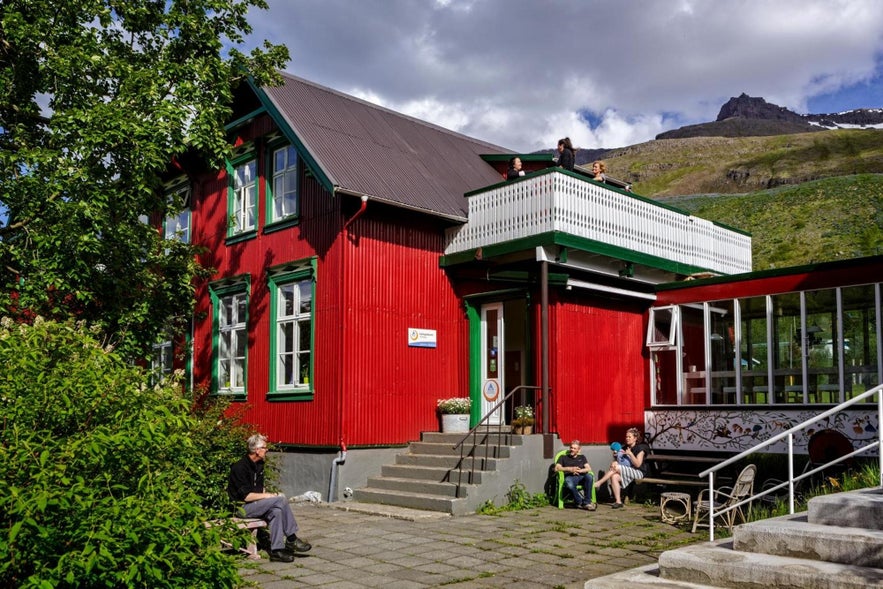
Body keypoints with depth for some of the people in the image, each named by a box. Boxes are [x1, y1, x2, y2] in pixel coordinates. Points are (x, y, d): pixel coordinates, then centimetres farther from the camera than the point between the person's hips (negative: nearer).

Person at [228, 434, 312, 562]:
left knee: (276, 511, -24)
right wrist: (268, 496, -17)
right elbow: (246, 496, -22)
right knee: (280, 499, -24)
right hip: (241, 507, -8)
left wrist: (268, 494, 0)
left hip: (255, 504, 8)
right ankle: (291, 539, -14)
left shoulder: (259, 465, 11)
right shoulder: (240, 467, -17)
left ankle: (277, 549, -22)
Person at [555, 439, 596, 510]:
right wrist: (570, 469, -4)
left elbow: (589, 468, 13)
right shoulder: (563, 457, 23)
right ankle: (581, 503, -25)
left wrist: (579, 470, -6)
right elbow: (556, 468, 8)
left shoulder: (582, 457, 29)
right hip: (569, 477, -2)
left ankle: (587, 502, -33)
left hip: (581, 476, 2)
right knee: (569, 484, -41)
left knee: (589, 476, -36)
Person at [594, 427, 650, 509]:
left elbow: (638, 464, -13)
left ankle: (598, 483, -23)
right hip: (626, 471, 6)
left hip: (639, 472, -6)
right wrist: (615, 461, -8)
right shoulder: (624, 448, 15)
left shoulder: (640, 448, -4)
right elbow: (619, 461, 14)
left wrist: (630, 454, -21)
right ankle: (618, 501, -29)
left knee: (616, 468, -28)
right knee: (614, 477, -27)